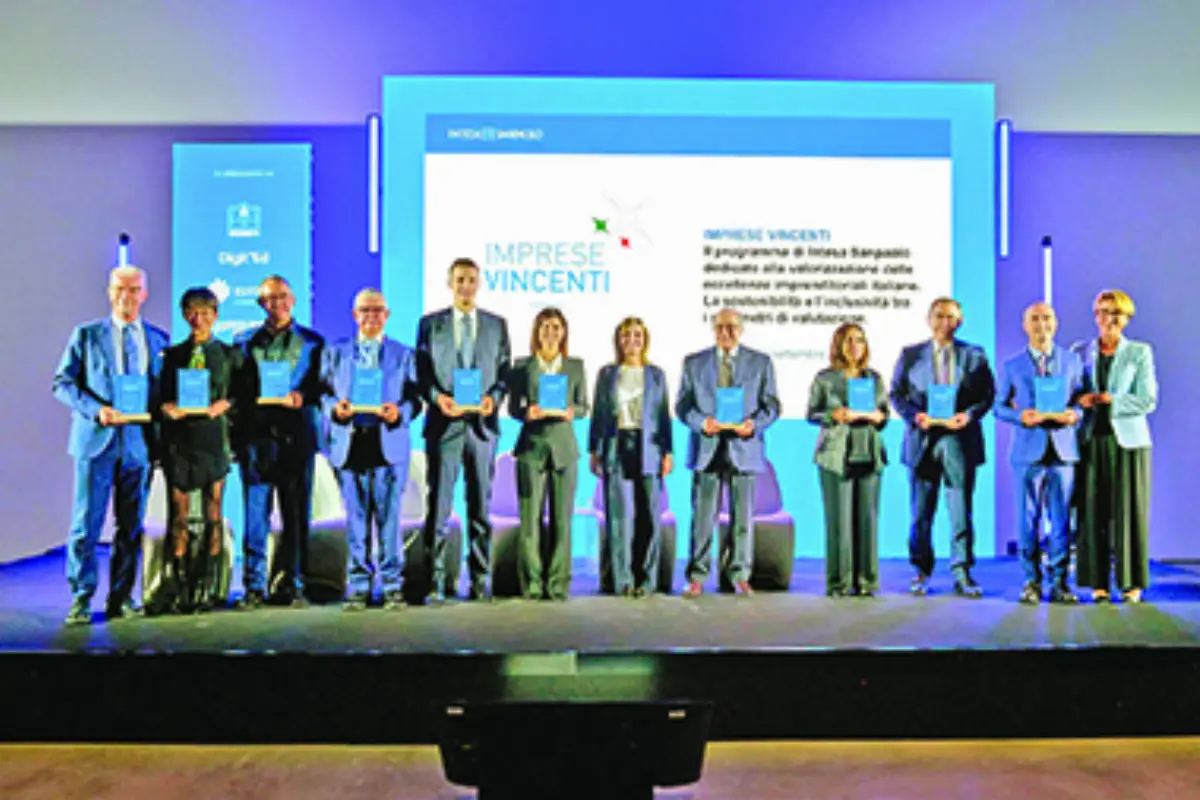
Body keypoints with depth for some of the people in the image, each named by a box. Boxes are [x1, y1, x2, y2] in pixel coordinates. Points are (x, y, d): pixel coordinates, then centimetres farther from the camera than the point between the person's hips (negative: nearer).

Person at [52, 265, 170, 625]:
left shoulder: (158, 338, 11)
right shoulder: (86, 335, 6)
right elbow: (62, 383, 2)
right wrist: (96, 410, -13)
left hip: (139, 442, 2)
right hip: (96, 439, -2)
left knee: (131, 526, 6)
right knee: (86, 523, -1)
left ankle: (121, 598, 16)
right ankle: (81, 598, 10)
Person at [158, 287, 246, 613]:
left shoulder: (229, 354, 10)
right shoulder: (173, 354, 14)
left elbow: (242, 394, 5)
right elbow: (163, 396, 11)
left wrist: (222, 405, -14)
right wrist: (169, 408, -10)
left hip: (213, 436, -1)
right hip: (178, 437, 1)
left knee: (214, 513, 0)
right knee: (179, 514, 1)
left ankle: (208, 588, 6)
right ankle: (180, 590, 8)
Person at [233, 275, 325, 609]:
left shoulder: (313, 341, 12)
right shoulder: (245, 341, 15)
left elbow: (321, 388, 6)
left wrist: (302, 397, -13)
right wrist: (253, 399, -7)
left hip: (297, 434, 0)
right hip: (256, 434, 0)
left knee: (296, 513, 2)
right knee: (255, 513, -1)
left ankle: (291, 585, 10)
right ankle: (254, 587, 7)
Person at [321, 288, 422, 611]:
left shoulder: (404, 354, 13)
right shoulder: (335, 353, 16)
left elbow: (415, 400, 6)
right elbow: (323, 394, 11)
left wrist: (399, 413, -15)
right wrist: (335, 409, -10)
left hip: (389, 444, -1)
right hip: (349, 444, 1)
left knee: (389, 517, -2)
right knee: (356, 519, 4)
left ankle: (392, 585, 8)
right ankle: (357, 587, 13)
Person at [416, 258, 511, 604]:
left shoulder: (497, 324, 10)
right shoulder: (430, 324, 7)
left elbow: (505, 372, 8)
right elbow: (421, 373, 4)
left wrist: (494, 397, -11)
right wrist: (437, 397, -14)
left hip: (482, 423, 1)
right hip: (443, 423, -1)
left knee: (481, 505, 6)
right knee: (438, 504, -1)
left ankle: (481, 579, 13)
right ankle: (436, 581, 5)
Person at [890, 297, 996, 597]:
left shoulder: (975, 355, 9)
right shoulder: (910, 355, 10)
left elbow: (988, 394, 6)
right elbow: (896, 393, 7)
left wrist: (969, 415, -12)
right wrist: (914, 415, -10)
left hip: (960, 440, 0)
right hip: (923, 439, 1)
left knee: (962, 511, 0)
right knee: (921, 512, 5)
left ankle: (962, 574, 7)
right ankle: (921, 572, 16)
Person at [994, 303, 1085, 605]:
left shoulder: (1072, 361, 12)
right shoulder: (1012, 365, 8)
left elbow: (1081, 400, 11)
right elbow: (999, 406, 6)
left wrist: (1074, 414, -11)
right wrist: (1020, 416, -13)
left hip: (1062, 448, 1)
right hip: (1028, 450, -1)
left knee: (1061, 520, 3)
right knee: (1028, 519, 2)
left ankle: (1060, 583, 12)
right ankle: (1032, 581, 12)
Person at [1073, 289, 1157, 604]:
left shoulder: (1140, 352, 6)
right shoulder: (1080, 352, 12)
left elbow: (1148, 400, -2)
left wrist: (1109, 401, -11)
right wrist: (1081, 401, -10)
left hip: (1128, 441, -1)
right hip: (1091, 441, 1)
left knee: (1129, 511, -2)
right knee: (1093, 512, -1)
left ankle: (1132, 583, 7)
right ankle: (1098, 582, 5)